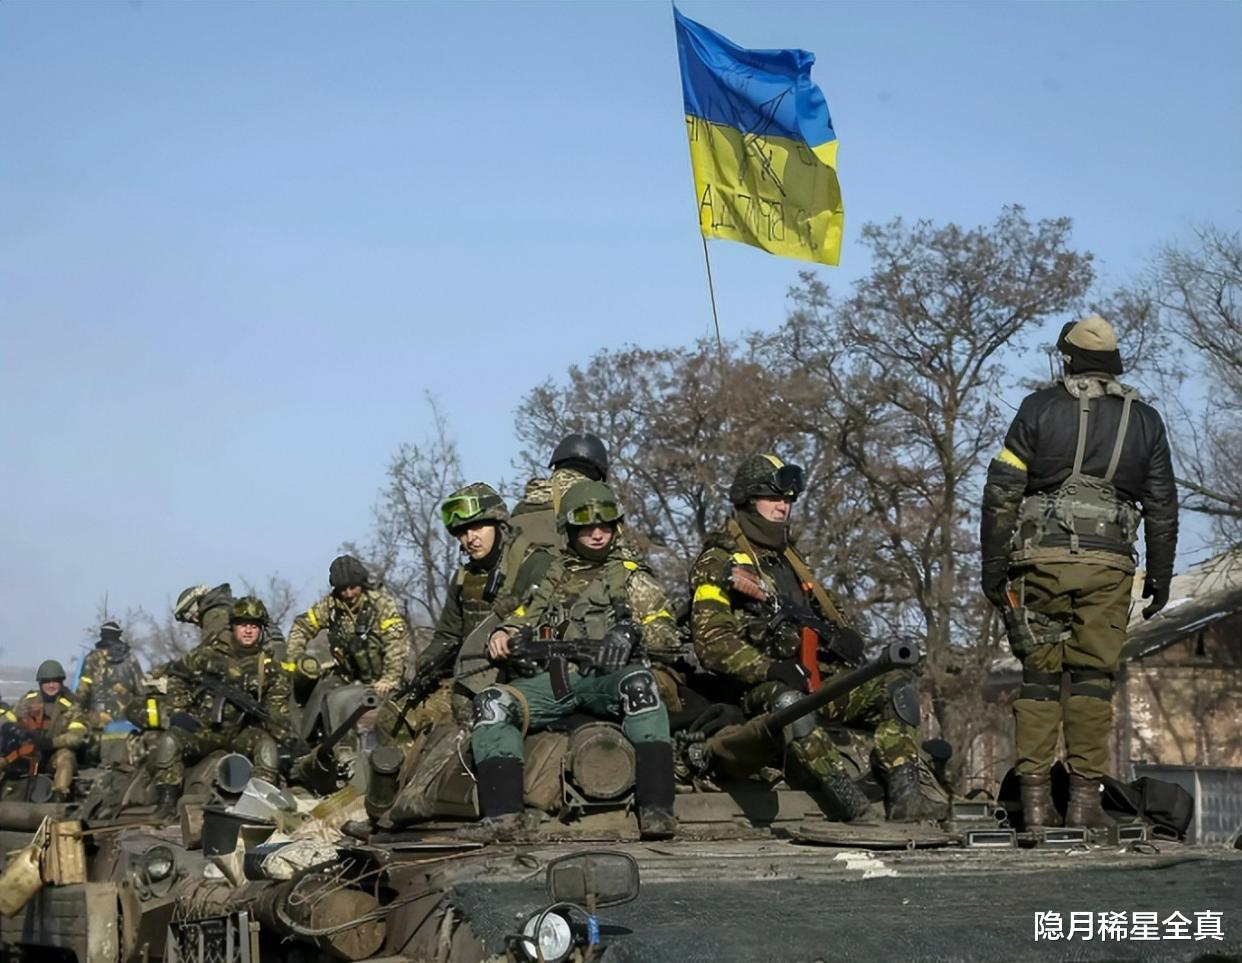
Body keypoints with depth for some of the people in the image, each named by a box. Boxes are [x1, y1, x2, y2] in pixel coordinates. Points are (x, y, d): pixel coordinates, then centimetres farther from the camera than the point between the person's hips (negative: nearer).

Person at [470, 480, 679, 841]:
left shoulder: (631, 577, 20)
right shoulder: (552, 577, 28)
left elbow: (664, 632, 11)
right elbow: (522, 619, 25)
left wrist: (633, 633, -11)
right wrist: (502, 635, 1)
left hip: (606, 679, -3)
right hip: (551, 681, 3)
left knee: (638, 683, -38)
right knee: (492, 703, -24)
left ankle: (656, 809, -43)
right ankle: (504, 814, -32)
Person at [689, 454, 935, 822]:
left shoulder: (789, 559, 28)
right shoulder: (718, 563, 3)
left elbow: (829, 619, 30)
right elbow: (711, 643, -9)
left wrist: (844, 638, 5)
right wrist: (770, 669, -21)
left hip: (821, 679, 7)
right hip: (765, 688, -7)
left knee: (895, 687, -13)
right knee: (789, 702, -41)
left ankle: (905, 793, -29)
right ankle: (850, 802, -47)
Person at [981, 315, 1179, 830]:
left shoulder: (1039, 408, 3)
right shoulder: (1144, 420, 11)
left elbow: (1001, 492, -1)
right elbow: (1162, 507, 12)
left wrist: (992, 565, 4)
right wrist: (1160, 576, 20)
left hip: (1040, 558, -1)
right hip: (1108, 564, 1)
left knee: (1039, 676, 5)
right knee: (1092, 677, 3)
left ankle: (1034, 799, 0)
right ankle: (1085, 798, -2)